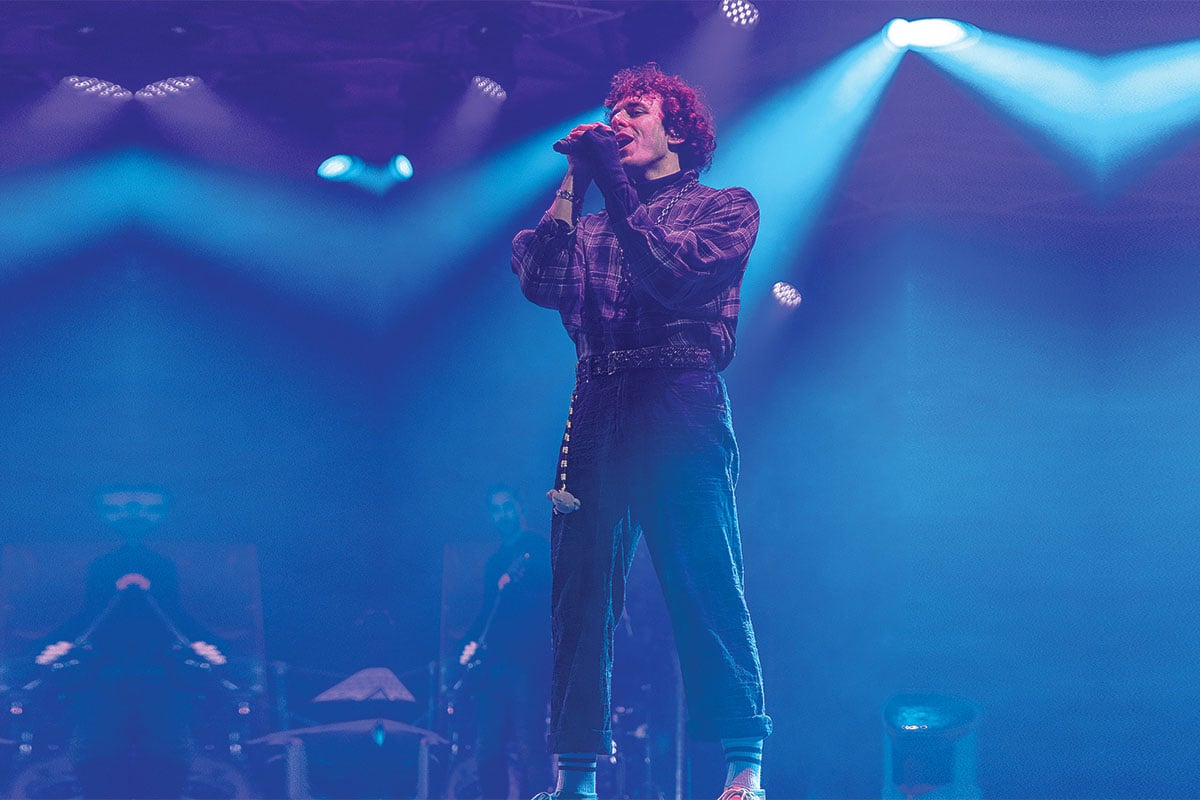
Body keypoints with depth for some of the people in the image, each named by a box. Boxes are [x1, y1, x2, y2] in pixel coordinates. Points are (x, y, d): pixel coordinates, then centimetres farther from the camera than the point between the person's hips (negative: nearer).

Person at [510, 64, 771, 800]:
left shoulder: (726, 207, 11)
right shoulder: (592, 223, 23)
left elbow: (677, 275, -8)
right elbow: (542, 282, 5)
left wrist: (615, 185, -8)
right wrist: (573, 184, 4)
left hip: (680, 407, -4)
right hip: (597, 409, 4)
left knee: (705, 584, -9)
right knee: (580, 589, 0)